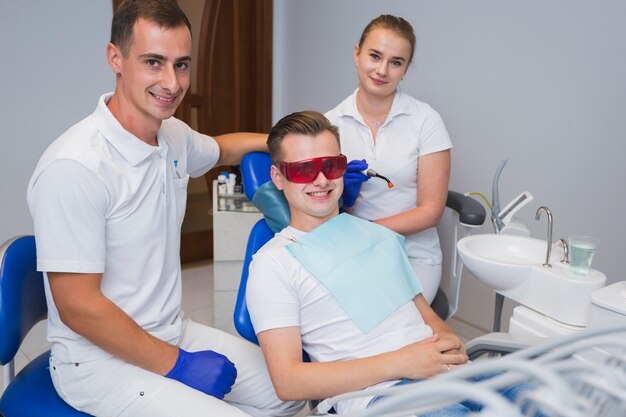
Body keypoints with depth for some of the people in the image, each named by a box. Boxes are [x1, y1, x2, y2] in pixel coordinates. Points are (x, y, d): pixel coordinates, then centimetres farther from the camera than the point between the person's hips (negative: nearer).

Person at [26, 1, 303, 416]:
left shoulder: (174, 136, -2)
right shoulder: (73, 167, -25)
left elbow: (217, 149, 23)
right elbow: (77, 308, -22)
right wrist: (177, 364, -16)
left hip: (173, 332, 8)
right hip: (101, 357, -7)